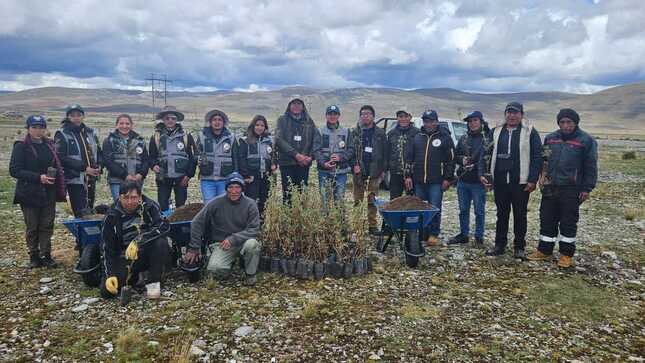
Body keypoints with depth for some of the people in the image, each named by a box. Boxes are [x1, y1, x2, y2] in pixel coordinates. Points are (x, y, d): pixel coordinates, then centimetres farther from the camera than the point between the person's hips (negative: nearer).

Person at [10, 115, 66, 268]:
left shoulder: (49, 145, 11)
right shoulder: (21, 146, -4)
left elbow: (57, 166, 15)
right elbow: (14, 170, -10)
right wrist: (38, 177, -20)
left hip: (48, 194, 4)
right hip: (29, 194, -4)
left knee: (47, 226, 5)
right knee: (32, 227, 5)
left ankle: (46, 256, 13)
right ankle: (34, 256, 18)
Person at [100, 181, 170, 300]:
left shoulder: (149, 206, -13)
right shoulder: (112, 216, -10)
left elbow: (164, 226, -29)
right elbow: (107, 248, -6)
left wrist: (138, 241, -36)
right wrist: (110, 275, -16)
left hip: (147, 253, -1)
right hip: (124, 258, 1)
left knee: (161, 243, -32)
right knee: (106, 291, -15)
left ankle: (153, 282, -12)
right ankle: (133, 277, 16)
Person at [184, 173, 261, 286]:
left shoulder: (250, 204, -10)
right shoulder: (217, 203, -9)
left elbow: (254, 229, -13)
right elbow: (197, 223, -4)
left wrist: (233, 239, -26)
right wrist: (194, 248, -5)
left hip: (242, 241, 0)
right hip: (222, 243, 0)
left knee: (252, 244, -34)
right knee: (214, 268, -26)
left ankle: (250, 274, -4)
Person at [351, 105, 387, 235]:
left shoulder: (380, 133, 7)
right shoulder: (354, 132, 7)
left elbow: (385, 152, 6)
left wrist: (383, 169, 0)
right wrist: (354, 165, -9)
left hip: (375, 171, 0)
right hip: (359, 171, 0)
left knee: (372, 200, 3)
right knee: (358, 201, 4)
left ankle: (372, 225, 9)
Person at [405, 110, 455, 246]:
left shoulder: (444, 137, 1)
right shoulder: (417, 137, 12)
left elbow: (451, 160, -1)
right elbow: (409, 157, 12)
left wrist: (448, 178, -6)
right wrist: (408, 175, 4)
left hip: (436, 182, -4)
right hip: (418, 181, 4)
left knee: (435, 208, -2)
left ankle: (433, 234, 9)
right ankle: (421, 232, 20)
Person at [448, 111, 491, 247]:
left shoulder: (488, 138, -6)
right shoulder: (463, 139, 11)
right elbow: (455, 156, 14)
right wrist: (462, 159, -8)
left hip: (478, 182, -5)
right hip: (463, 181, 5)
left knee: (479, 211, 5)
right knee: (463, 210, 14)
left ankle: (479, 237, 17)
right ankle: (463, 235, 26)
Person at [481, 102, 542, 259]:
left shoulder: (530, 132, -2)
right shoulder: (496, 132, 9)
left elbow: (537, 157, -6)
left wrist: (533, 180, -12)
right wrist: (483, 173, -1)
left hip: (521, 182, -3)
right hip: (499, 181, 3)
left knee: (520, 215, 7)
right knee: (502, 214, 12)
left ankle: (519, 247, 17)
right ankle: (499, 244, 22)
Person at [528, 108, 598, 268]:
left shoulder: (586, 140, -4)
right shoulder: (550, 138, 9)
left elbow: (591, 167, -3)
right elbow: (543, 160, 19)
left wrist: (586, 189, -7)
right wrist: (542, 176, 8)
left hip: (571, 190, -4)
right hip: (550, 188, 4)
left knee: (568, 222, 4)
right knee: (547, 220, 9)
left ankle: (566, 254, 15)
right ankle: (545, 250, 20)